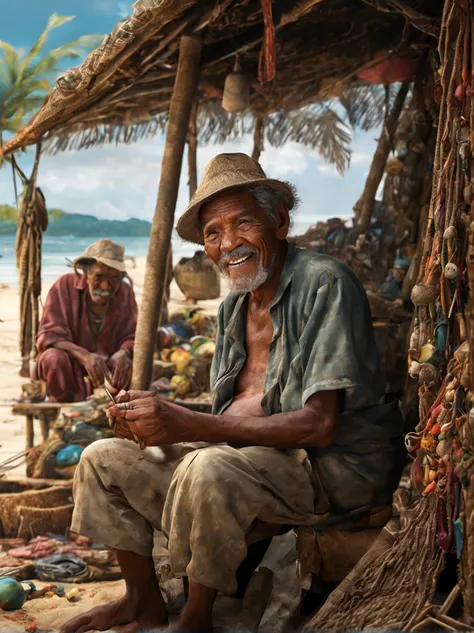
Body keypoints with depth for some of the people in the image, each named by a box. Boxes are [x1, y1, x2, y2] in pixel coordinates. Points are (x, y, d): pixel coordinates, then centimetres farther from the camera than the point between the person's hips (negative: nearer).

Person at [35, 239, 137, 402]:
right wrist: (83, 355, -39)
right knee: (55, 358, -34)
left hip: (107, 366, 3)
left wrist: (124, 352, -32)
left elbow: (131, 336, -5)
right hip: (69, 365, -3)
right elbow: (48, 335, -21)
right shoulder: (66, 285, -16)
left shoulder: (125, 292, -6)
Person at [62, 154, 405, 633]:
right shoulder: (234, 306, 11)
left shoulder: (324, 283, -14)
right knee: (104, 458, 5)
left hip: (326, 467, -8)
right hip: (245, 455, 8)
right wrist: (154, 419, -10)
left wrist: (187, 425, -26)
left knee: (209, 468, -36)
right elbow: (230, 417, 10)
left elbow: (318, 425, -22)